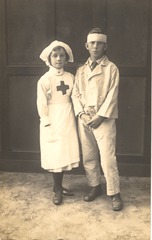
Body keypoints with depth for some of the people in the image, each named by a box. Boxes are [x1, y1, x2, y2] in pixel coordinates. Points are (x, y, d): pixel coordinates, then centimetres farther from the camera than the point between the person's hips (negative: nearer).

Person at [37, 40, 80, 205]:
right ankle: (58, 190, 16)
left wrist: (75, 116, 2)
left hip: (68, 120, 4)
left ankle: (59, 186, 26)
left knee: (65, 154, 9)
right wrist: (48, 125, -13)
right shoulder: (44, 79, -9)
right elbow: (42, 105, -10)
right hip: (52, 121, -4)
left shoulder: (70, 77, 4)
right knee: (55, 155, 2)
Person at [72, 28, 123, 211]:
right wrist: (81, 114, -6)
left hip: (104, 119, -4)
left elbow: (112, 95, -6)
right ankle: (95, 186, 27)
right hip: (84, 119, 4)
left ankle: (114, 193, 3)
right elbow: (76, 94, 9)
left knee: (107, 157, -8)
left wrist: (100, 117, -13)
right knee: (88, 156, 10)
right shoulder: (80, 70, 13)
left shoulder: (111, 68, 0)